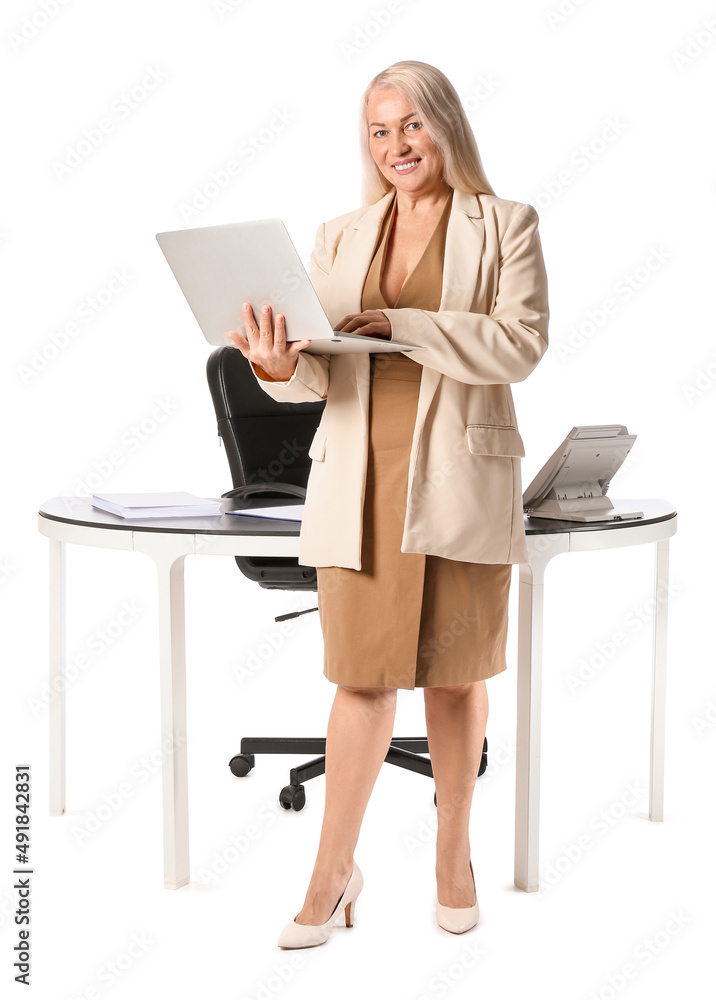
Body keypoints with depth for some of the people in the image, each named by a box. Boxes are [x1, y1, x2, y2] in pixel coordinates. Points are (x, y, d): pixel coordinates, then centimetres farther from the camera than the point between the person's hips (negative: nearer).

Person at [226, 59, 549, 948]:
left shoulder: (505, 225, 3)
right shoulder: (340, 238, 12)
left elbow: (521, 343, -10)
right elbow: (319, 373, 7)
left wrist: (400, 323, -18)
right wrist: (279, 365, -17)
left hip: (460, 477, -2)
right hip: (361, 478, 2)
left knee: (454, 671, 8)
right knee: (362, 675, 2)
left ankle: (454, 856, 26)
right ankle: (333, 875, 13)